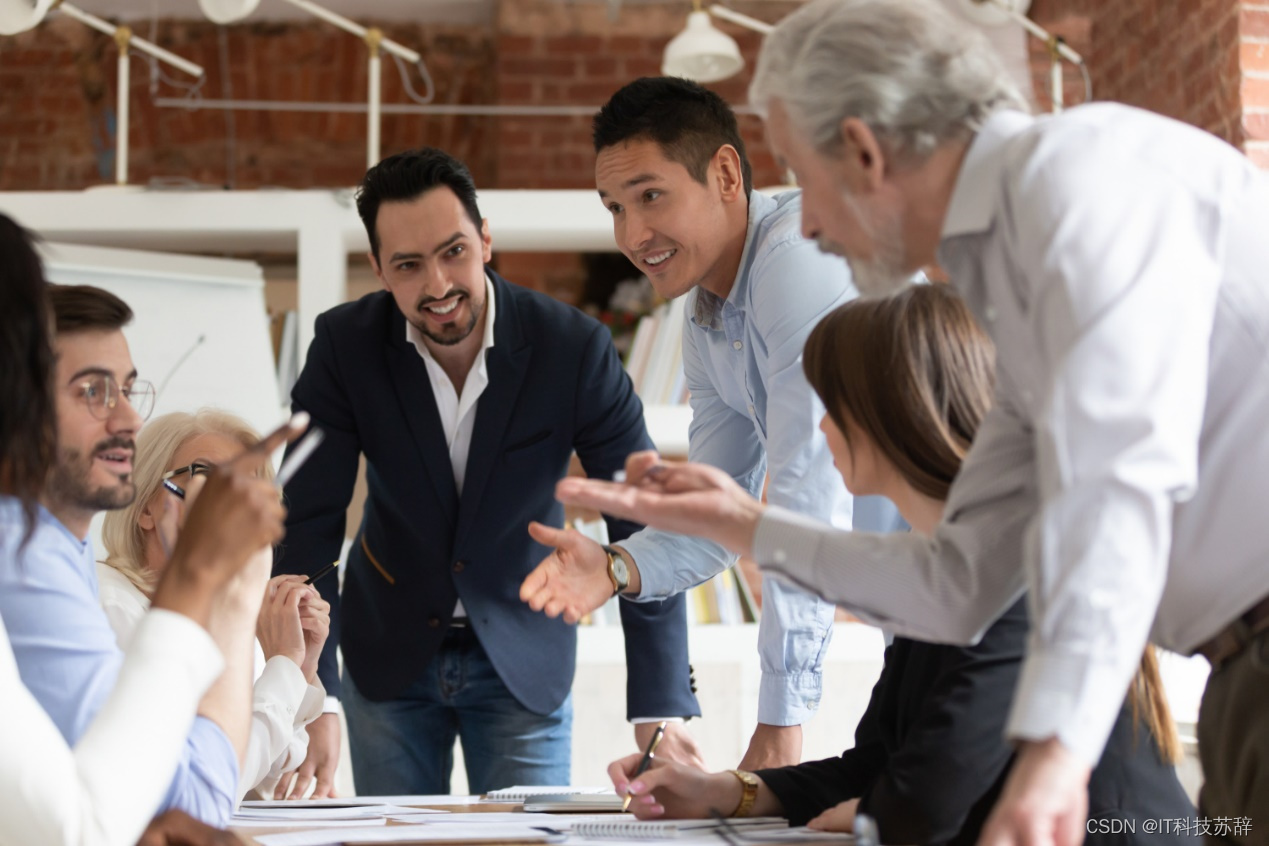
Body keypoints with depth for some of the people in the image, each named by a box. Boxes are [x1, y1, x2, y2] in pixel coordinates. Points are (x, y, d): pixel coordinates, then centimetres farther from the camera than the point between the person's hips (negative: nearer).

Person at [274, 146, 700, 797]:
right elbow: (307, 529, -15)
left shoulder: (574, 347, -20)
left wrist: (661, 711, -22)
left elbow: (644, 528, -16)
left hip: (523, 653, -1)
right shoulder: (344, 345, -16)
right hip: (387, 654, 1)